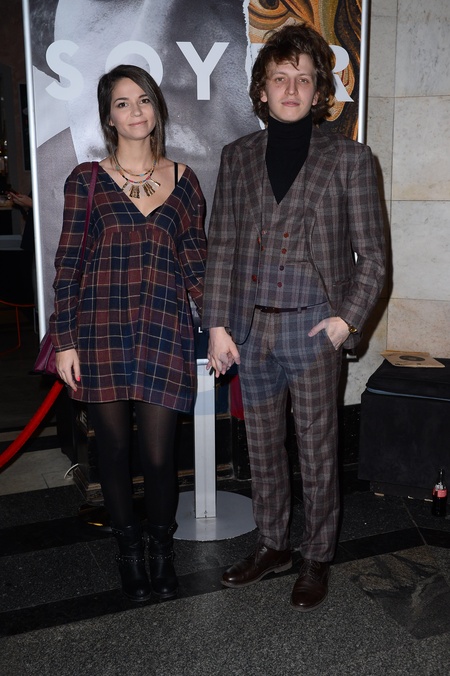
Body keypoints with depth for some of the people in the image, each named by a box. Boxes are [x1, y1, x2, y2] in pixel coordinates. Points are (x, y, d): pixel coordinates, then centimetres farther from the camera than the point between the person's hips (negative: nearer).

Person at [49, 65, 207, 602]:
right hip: (101, 329, 0)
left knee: (158, 454, 1)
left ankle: (161, 551, 27)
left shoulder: (182, 180, 10)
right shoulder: (87, 179, 5)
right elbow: (67, 263, 2)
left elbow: (196, 264, 10)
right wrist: (64, 340, -3)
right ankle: (128, 549, 32)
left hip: (165, 330, 1)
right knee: (114, 448, 9)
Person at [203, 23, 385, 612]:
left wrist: (348, 318, -9)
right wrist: (217, 325, 1)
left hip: (313, 328, -3)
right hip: (250, 327, 3)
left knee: (318, 453, 7)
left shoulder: (348, 159, 1)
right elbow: (221, 246, 7)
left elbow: (371, 254, 2)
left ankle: (317, 559, 27)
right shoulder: (238, 156, 9)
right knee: (263, 448, 15)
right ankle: (272, 546, 34)